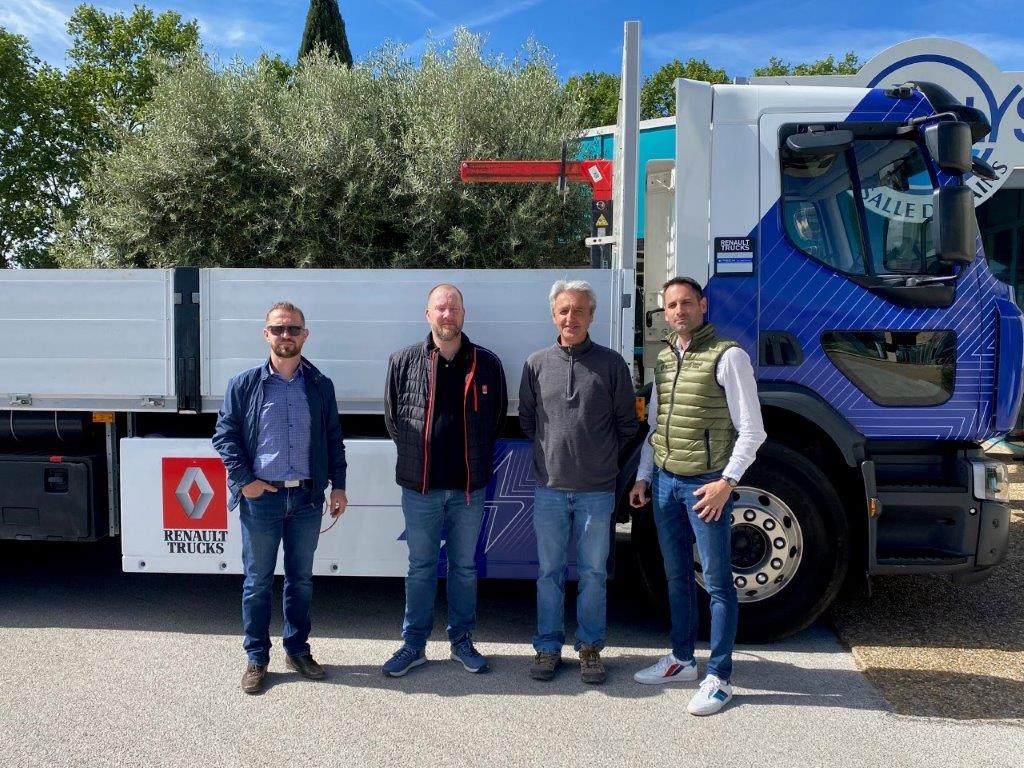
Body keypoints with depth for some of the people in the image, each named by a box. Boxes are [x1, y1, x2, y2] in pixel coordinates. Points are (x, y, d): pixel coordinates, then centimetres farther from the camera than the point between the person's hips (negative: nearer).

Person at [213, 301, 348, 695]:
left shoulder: (321, 386, 5)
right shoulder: (245, 384, -1)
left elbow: (334, 439, 9)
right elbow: (224, 434, 1)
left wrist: (338, 485, 4)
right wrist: (244, 480, -8)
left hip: (307, 499, 2)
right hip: (261, 499, -2)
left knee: (301, 579, 14)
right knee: (257, 581, 8)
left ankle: (297, 649, 29)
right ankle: (256, 658, 21)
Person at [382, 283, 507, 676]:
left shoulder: (487, 363, 0)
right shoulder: (403, 362, -1)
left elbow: (497, 419, 10)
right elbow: (392, 419, 7)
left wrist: (476, 460, 9)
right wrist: (418, 456, 8)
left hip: (469, 487, 1)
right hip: (420, 486, 0)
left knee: (464, 567, 13)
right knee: (421, 567, 11)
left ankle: (462, 641, 29)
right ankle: (413, 644, 24)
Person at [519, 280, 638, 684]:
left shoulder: (611, 364, -1)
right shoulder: (537, 363, 2)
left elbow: (627, 423, 7)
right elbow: (526, 418, 13)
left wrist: (602, 455, 8)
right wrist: (551, 451, 11)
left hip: (597, 490, -1)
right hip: (549, 488, 1)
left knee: (593, 573, 10)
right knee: (549, 571, 10)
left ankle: (590, 647, 24)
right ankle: (548, 647, 23)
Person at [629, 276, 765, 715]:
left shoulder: (728, 357, -8)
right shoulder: (664, 359, 13)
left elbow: (751, 430, -10)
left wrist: (727, 481, -17)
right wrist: (643, 477, 15)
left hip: (706, 485, -7)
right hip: (666, 483, 7)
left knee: (717, 583, 1)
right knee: (677, 576, 16)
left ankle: (718, 679, 11)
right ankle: (682, 659, 30)